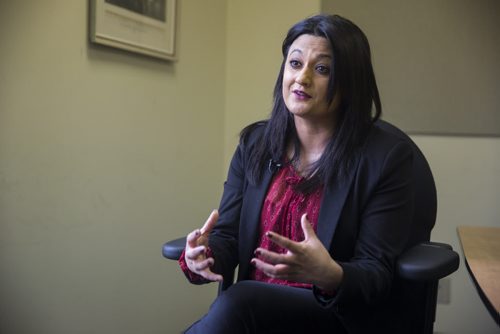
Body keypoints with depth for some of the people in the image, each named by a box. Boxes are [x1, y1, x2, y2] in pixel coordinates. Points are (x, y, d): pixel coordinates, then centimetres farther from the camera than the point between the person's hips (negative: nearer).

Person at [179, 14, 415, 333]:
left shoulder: (387, 156, -6)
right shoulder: (254, 142, 8)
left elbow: (378, 274, -9)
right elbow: (227, 234, 4)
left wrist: (330, 276, -32)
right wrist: (201, 257, -20)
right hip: (253, 302, 4)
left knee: (238, 302, -33)